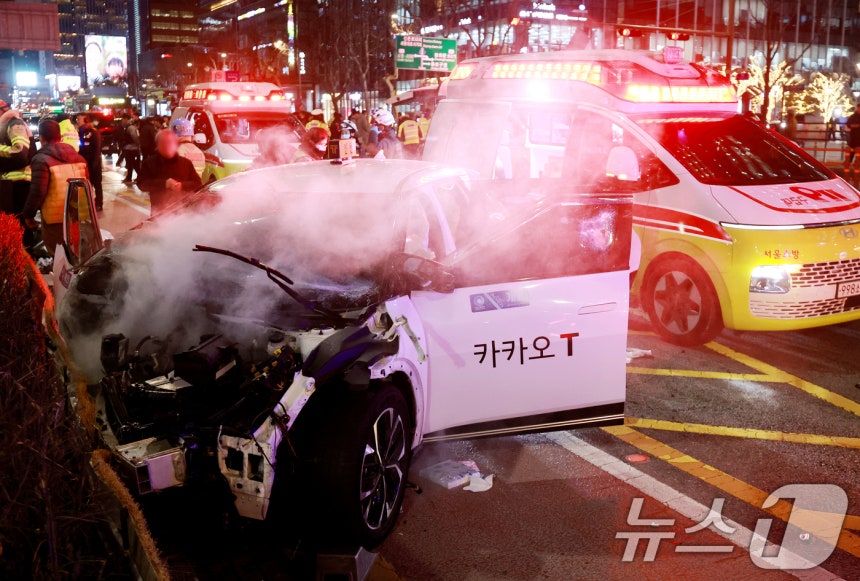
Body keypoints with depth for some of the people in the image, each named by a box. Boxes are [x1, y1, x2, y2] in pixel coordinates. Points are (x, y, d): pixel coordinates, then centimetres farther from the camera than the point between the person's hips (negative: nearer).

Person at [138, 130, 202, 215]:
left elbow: (197, 183, 4)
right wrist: (164, 183, -18)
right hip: (160, 211, -1)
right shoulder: (149, 162, 3)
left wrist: (182, 185, -16)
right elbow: (141, 184, -6)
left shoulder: (186, 163, 7)